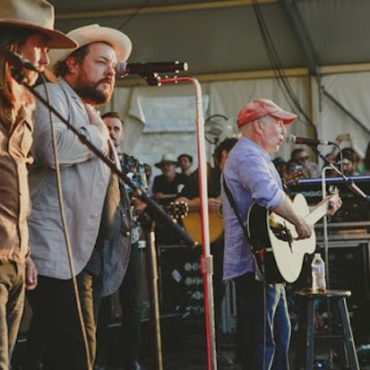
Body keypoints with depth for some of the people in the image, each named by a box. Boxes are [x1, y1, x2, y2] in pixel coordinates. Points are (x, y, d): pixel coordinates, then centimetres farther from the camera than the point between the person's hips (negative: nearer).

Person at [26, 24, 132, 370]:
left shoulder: (91, 116, 28)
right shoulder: (52, 95, -1)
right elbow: (53, 147, -22)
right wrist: (100, 135, -5)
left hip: (89, 255, 10)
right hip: (60, 254, -10)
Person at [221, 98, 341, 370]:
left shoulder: (258, 156, 23)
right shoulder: (247, 155, -14)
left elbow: (276, 211, 30)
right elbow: (270, 194, -34)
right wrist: (300, 222, -22)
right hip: (255, 265, -11)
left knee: (280, 335, 18)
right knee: (260, 341, -10)